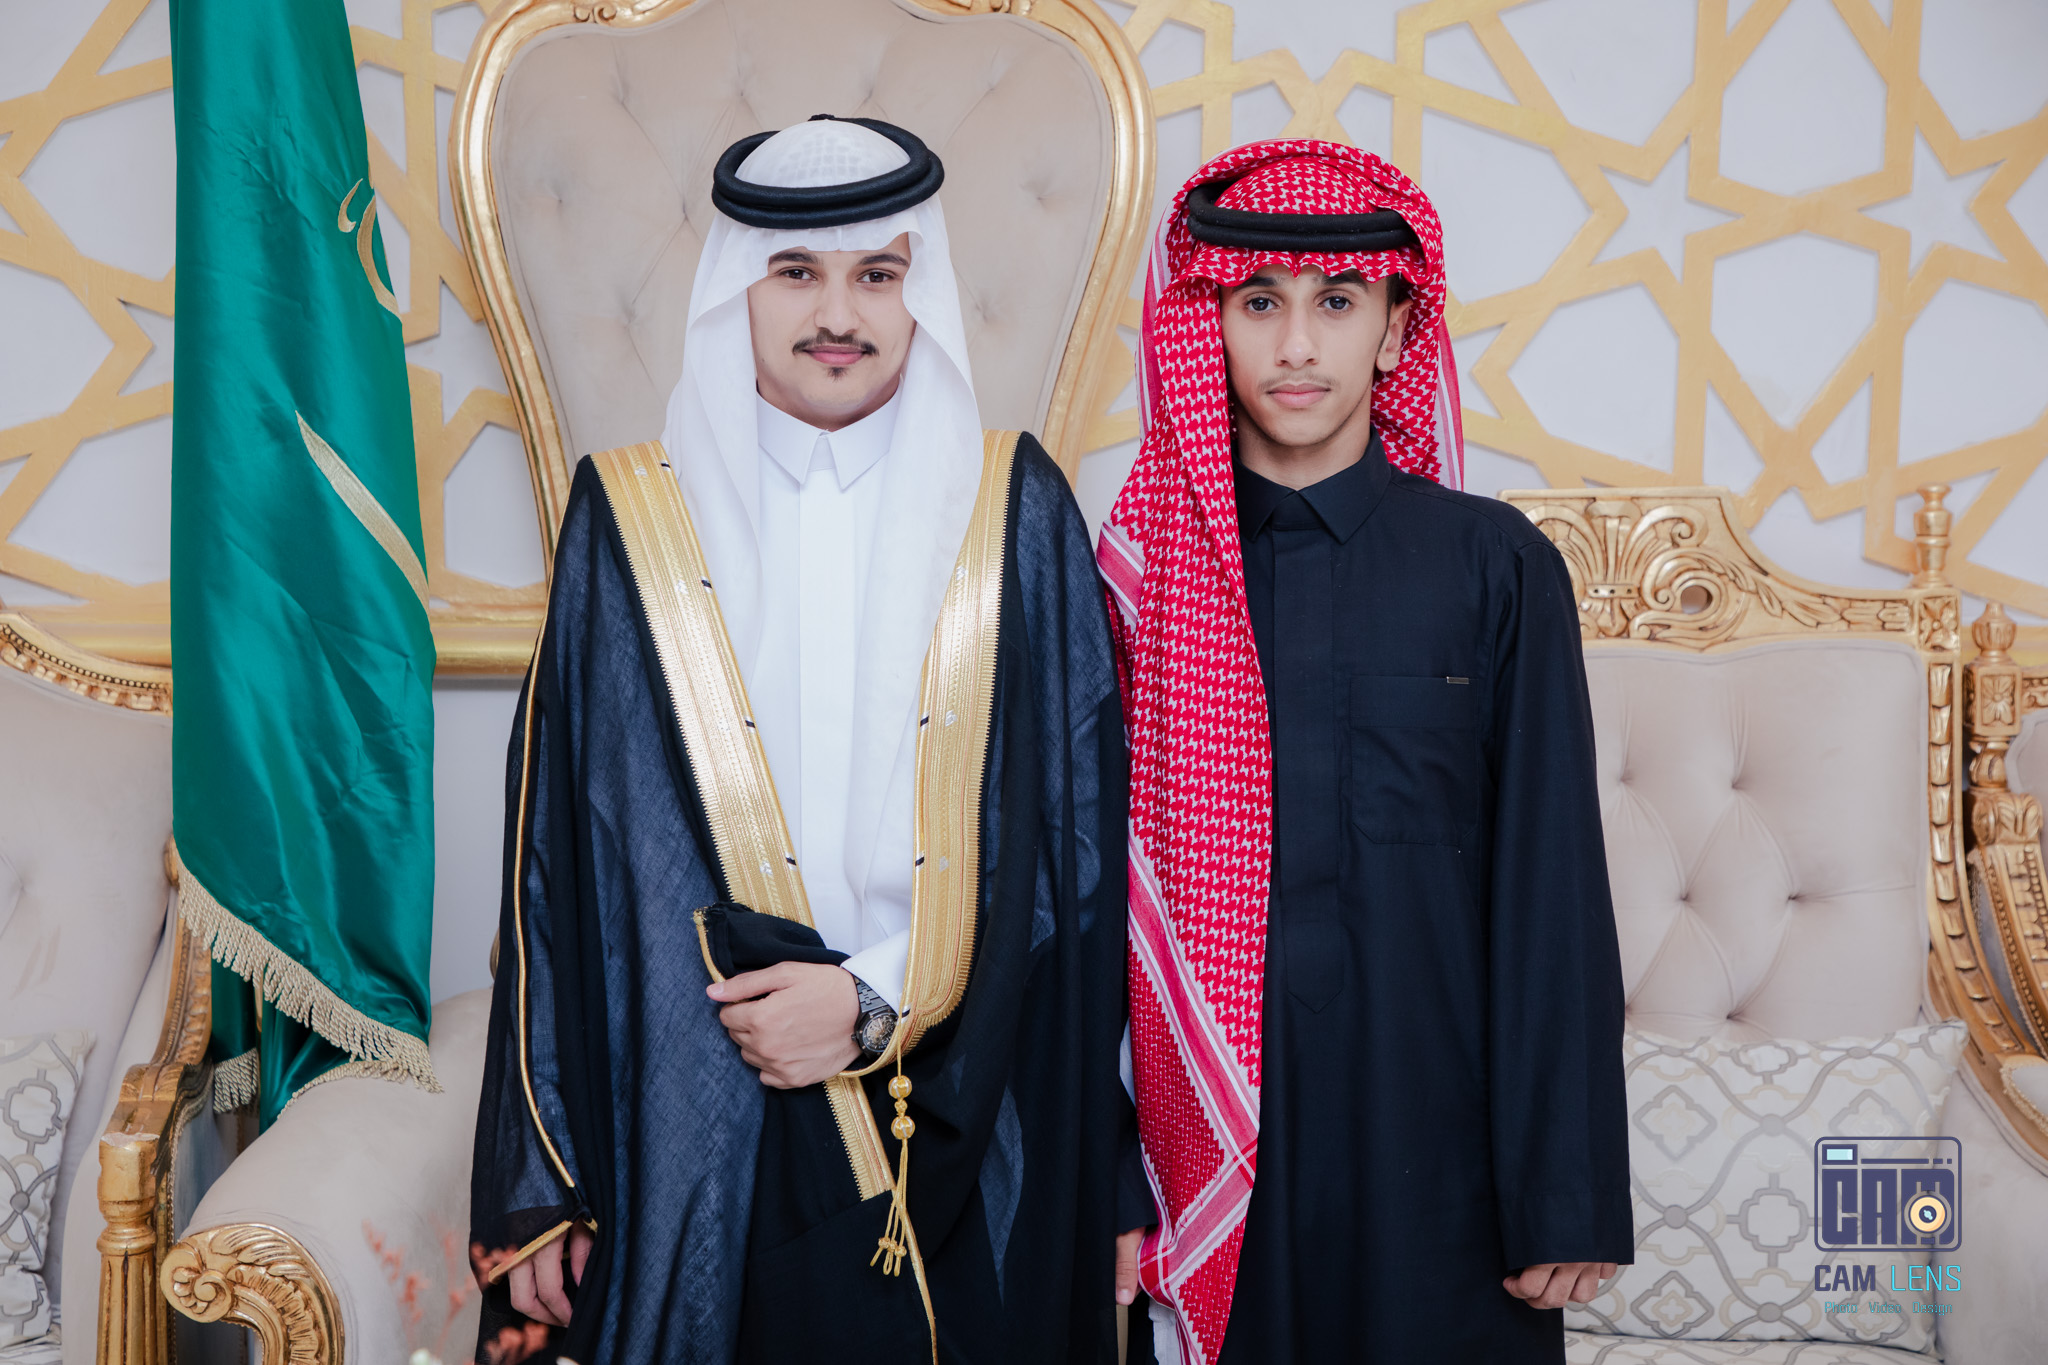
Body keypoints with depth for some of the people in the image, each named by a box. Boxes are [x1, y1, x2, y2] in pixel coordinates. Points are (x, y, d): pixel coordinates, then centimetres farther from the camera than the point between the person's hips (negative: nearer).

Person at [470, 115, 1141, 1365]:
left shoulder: (1016, 509, 2)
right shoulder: (630, 519, 1)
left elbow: (1079, 826, 1)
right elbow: (556, 847, 1)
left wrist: (882, 997, -10)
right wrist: (542, 1184, -1)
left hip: (960, 1140, 1)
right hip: (697, 1141, 0)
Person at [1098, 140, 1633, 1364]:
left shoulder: (1496, 567, -4)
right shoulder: (1141, 571, -1)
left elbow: (1552, 894, -3)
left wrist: (1567, 1203, -4)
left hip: (1430, 1135, 0)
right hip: (1208, 1141, 1)